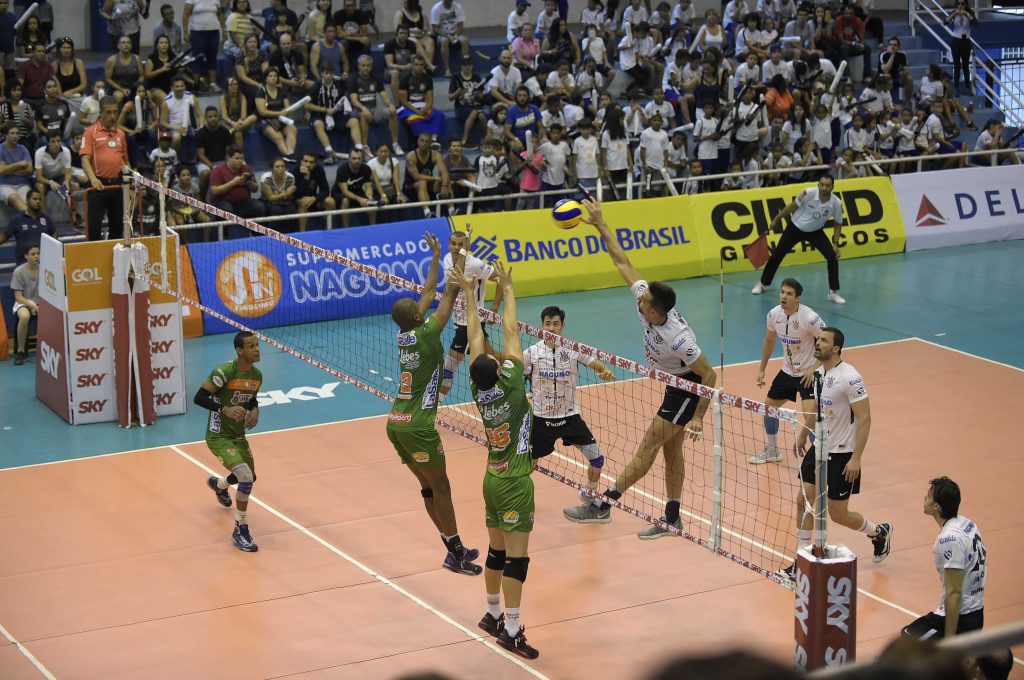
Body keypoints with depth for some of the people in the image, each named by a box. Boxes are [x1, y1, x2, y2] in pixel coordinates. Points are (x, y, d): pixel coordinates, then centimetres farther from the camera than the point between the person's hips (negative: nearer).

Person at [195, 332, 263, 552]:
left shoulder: (257, 375, -1)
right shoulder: (224, 372, -24)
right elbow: (198, 398, -21)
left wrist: (254, 411, -5)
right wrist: (225, 409, -32)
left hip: (238, 435, 8)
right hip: (218, 436, -8)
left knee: (250, 477, 24)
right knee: (246, 478, -24)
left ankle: (218, 484, 59)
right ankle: (240, 531, -8)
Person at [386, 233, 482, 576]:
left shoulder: (403, 335, 6)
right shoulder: (425, 334, -13)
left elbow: (428, 293, 19)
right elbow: (449, 294, -11)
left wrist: (436, 257, 26)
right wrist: (459, 253, -6)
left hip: (396, 424, 8)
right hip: (416, 427, -8)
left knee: (429, 487, 13)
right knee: (440, 487, 0)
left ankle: (454, 547, 19)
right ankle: (455, 553, 4)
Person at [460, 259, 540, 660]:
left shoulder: (479, 390, -4)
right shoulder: (510, 386, -19)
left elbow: (475, 336, 3)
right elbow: (511, 333, -12)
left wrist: (469, 293, 10)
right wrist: (507, 289, -2)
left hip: (492, 479, 7)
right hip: (514, 483, -7)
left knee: (497, 552, 17)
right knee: (517, 557, -5)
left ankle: (493, 615, 28)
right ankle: (511, 630, -5)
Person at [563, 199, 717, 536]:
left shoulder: (678, 338, -35)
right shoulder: (645, 296, -16)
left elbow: (709, 375, -26)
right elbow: (622, 262, -7)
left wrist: (698, 417, -25)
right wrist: (600, 224, -10)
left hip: (690, 388, -9)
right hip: (676, 381, 9)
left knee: (648, 447, -6)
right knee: (671, 448, 13)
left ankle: (602, 505, -5)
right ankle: (672, 519, 21)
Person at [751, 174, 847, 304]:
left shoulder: (836, 203, -22)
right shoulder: (808, 193, -28)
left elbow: (838, 224, -5)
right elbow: (792, 207, -12)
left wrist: (836, 244, -13)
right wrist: (776, 220, -2)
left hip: (815, 232, 1)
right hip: (795, 228, -1)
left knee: (832, 257, -16)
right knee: (776, 255, 5)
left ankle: (833, 292, -2)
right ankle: (763, 283, 30)